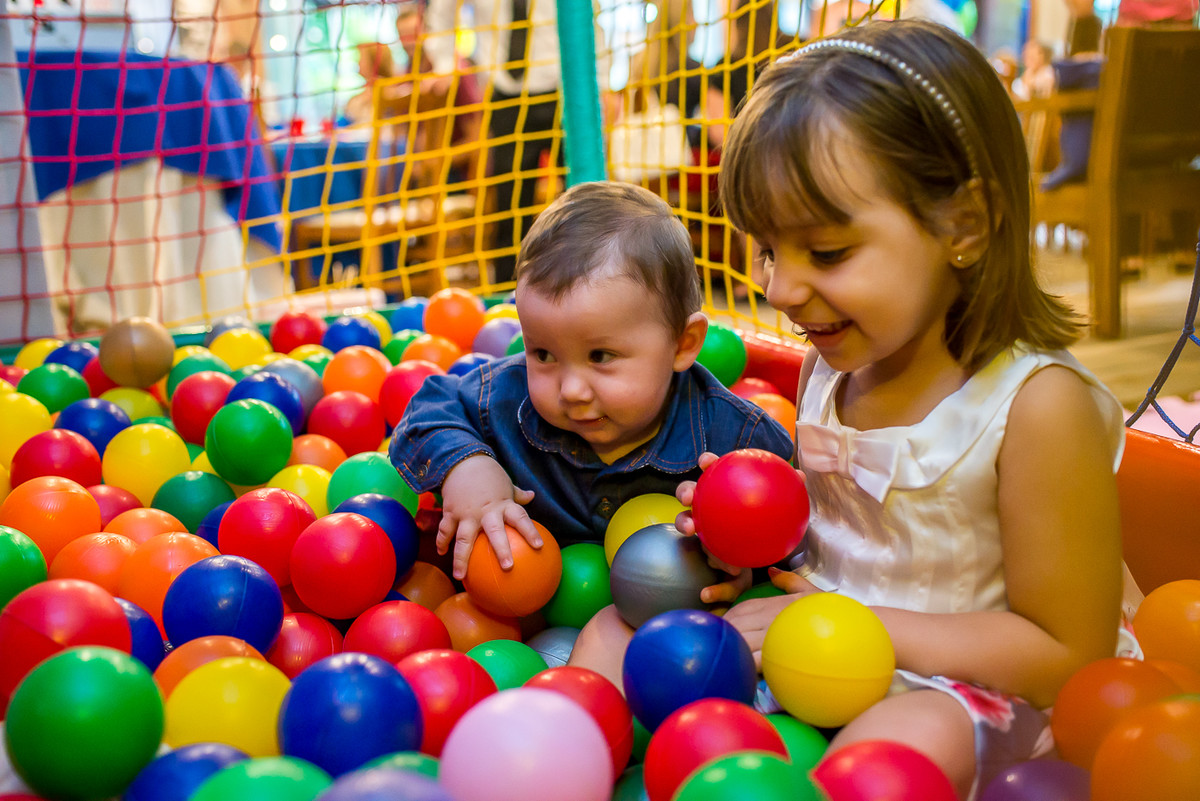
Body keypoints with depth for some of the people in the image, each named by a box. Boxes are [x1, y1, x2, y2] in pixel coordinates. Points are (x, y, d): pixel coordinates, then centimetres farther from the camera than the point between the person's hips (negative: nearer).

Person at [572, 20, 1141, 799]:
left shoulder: (1037, 406, -20)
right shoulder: (830, 363, 1)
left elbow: (1070, 659, -17)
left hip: (967, 697, -7)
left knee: (909, 734, -39)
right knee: (611, 630, 0)